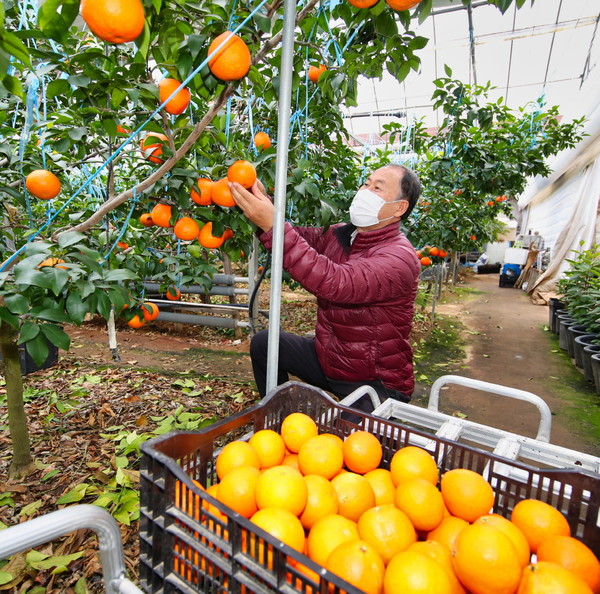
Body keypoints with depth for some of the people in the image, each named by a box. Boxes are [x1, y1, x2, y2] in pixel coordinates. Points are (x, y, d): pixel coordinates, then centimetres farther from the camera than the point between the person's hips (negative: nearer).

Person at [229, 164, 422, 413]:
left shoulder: (400, 257, -24)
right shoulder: (340, 234, 2)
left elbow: (335, 282, -39)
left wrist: (272, 226, -41)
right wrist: (262, 204, -23)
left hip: (376, 384, -7)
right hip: (327, 359, 7)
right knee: (263, 343, 4)